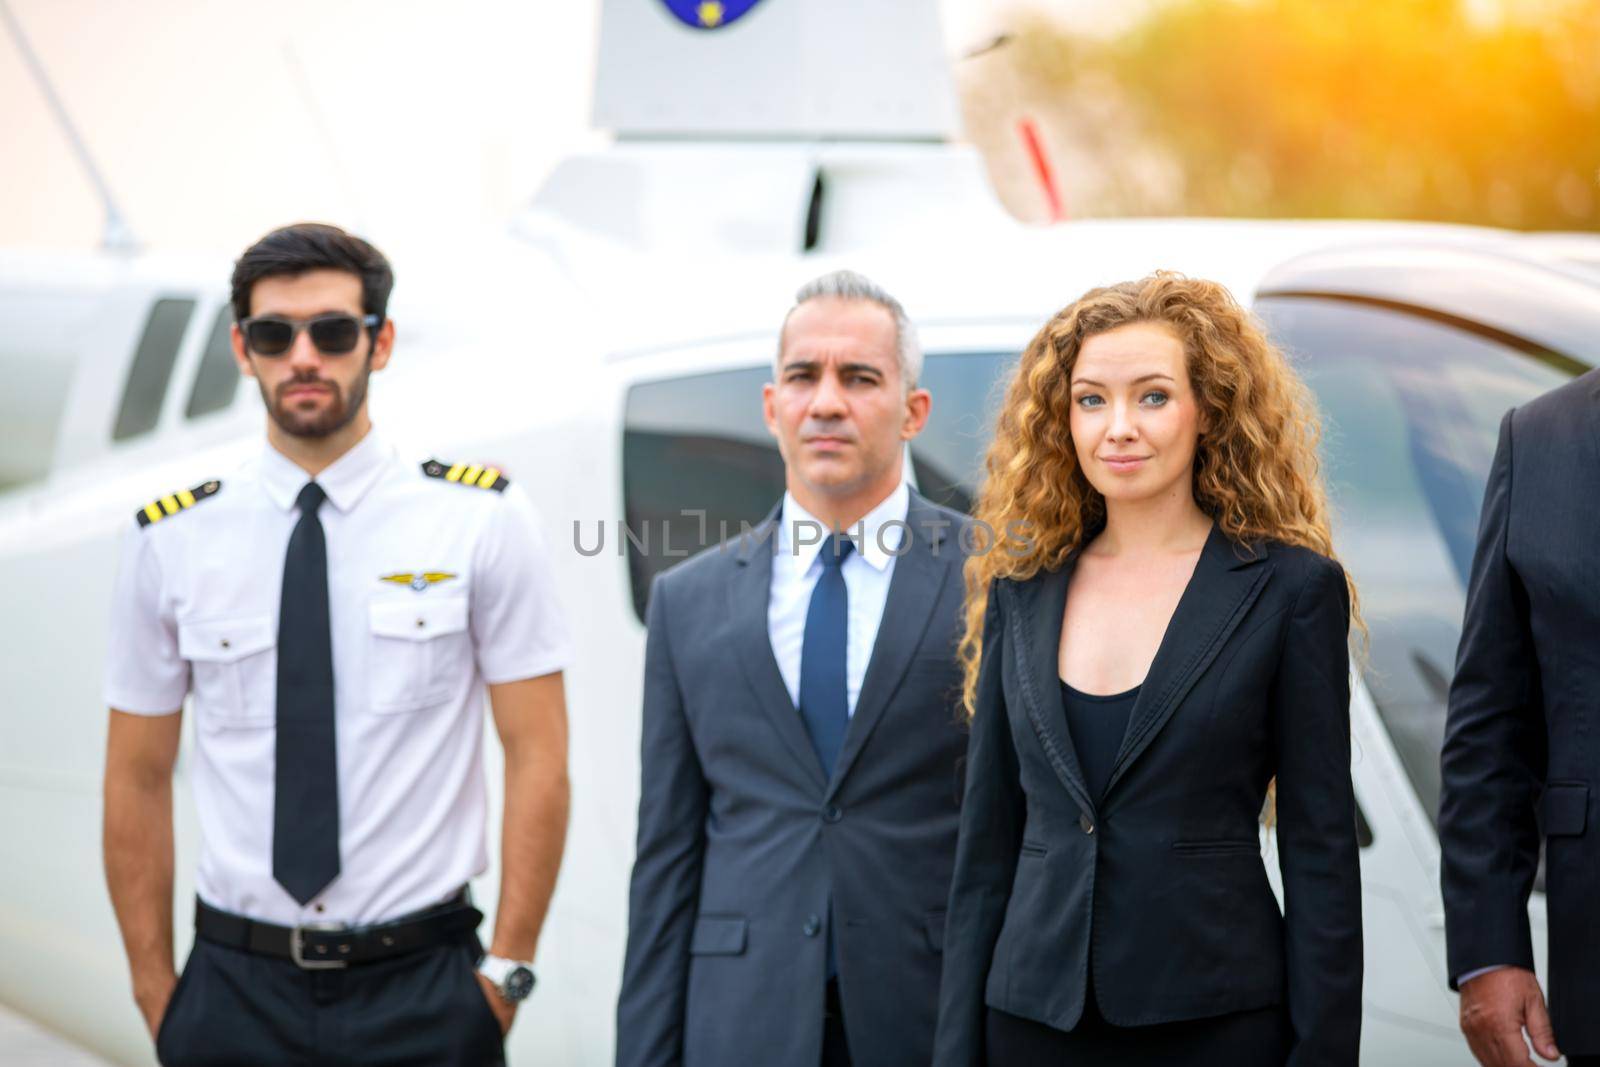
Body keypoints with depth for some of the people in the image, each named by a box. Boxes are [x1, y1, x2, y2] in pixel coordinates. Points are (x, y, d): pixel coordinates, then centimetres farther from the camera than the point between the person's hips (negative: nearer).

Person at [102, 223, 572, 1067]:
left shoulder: (482, 522, -1)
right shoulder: (173, 542, 2)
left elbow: (538, 759, -2)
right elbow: (137, 782, 6)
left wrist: (506, 973, -7)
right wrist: (157, 996, 3)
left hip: (423, 994, -1)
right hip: (236, 990, 1)